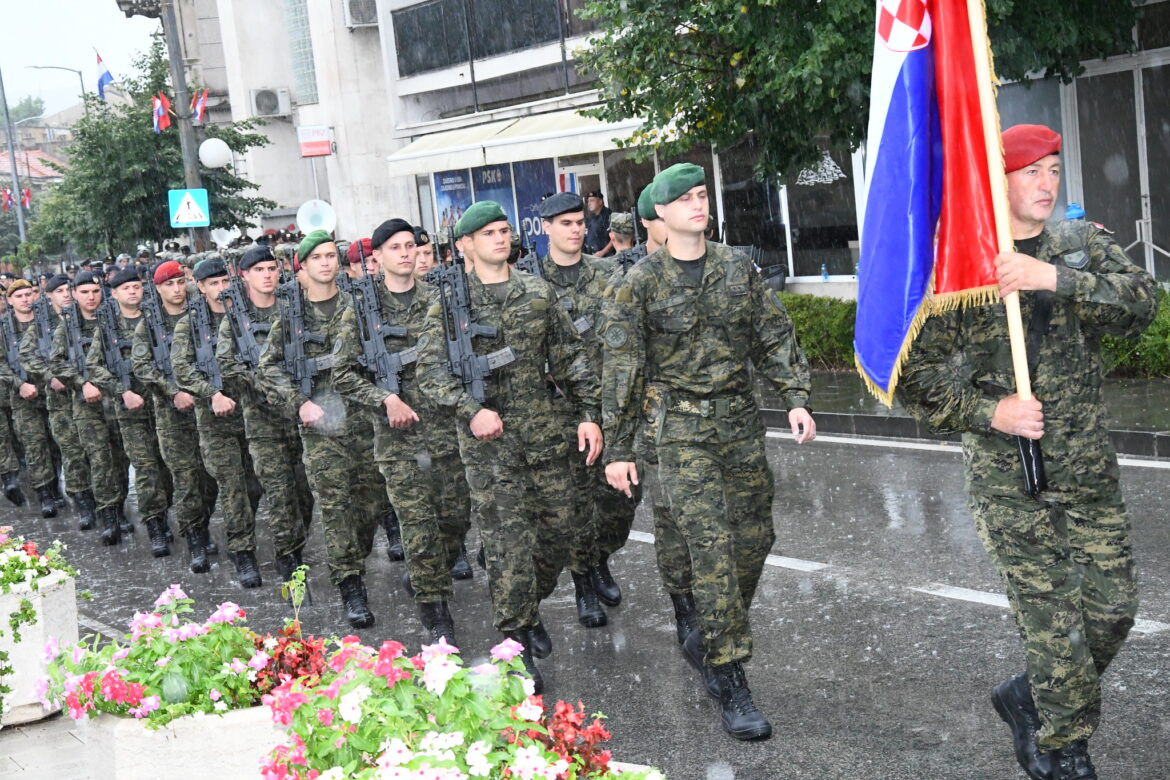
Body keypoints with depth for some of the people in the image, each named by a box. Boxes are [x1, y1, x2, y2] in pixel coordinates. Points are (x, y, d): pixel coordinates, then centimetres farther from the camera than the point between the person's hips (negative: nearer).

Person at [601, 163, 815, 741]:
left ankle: (706, 640, 30)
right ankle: (731, 685, -5)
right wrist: (618, 448, -6)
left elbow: (774, 337, 11)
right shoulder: (641, 281, -4)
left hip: (740, 421, 5)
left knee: (754, 539, 8)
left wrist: (796, 398, -2)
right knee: (713, 547, -11)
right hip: (682, 428, -5)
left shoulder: (737, 267, 8)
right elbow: (620, 367, -3)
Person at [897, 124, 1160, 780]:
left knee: (1114, 608, 8)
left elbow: (1142, 300, -13)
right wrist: (987, 413, -16)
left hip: (1090, 465, 4)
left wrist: (1057, 277, -27)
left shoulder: (1082, 243, 7)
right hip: (1008, 477, -4)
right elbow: (912, 371, -5)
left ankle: (1029, 698, 33)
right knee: (1052, 616, 0)